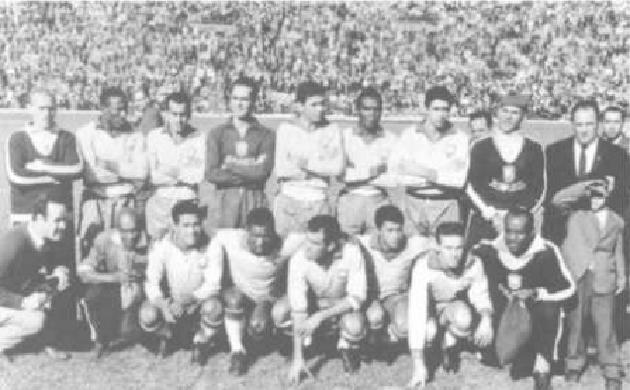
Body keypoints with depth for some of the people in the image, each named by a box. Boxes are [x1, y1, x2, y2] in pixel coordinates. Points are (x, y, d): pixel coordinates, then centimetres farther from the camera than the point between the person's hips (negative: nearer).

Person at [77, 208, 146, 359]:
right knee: (91, 295, -30)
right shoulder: (104, 240, -15)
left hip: (137, 291, -1)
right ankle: (101, 340, -4)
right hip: (110, 288, 1)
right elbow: (82, 271, -19)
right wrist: (113, 277, -33)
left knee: (127, 333, -23)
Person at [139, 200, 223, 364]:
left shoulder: (208, 247, -19)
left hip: (199, 303, -1)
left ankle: (201, 342, 0)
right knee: (147, 315, -26)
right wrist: (164, 306, -34)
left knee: (213, 307, -34)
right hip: (171, 302, 1)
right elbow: (151, 284, -15)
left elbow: (213, 284, -20)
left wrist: (188, 299, -32)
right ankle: (166, 335, 12)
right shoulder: (161, 247, -16)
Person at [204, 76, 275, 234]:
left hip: (255, 202, 0)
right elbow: (211, 174, -2)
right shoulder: (216, 134, 9)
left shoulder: (267, 135, 6)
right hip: (222, 201, 1)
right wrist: (249, 168, -5)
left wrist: (231, 164, -1)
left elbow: (263, 172, -7)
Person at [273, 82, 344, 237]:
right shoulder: (285, 129, 3)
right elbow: (281, 170, -5)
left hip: (319, 202, 1)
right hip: (289, 200, 0)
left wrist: (308, 164, -8)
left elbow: (338, 167, -3)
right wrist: (322, 167, -5)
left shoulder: (332, 130, 7)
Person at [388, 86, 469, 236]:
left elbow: (458, 180, -5)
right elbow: (394, 168, -4)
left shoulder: (460, 138, 3)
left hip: (445, 205, -1)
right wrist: (433, 175, -9)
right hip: (412, 203, 1)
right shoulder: (409, 135, 7)